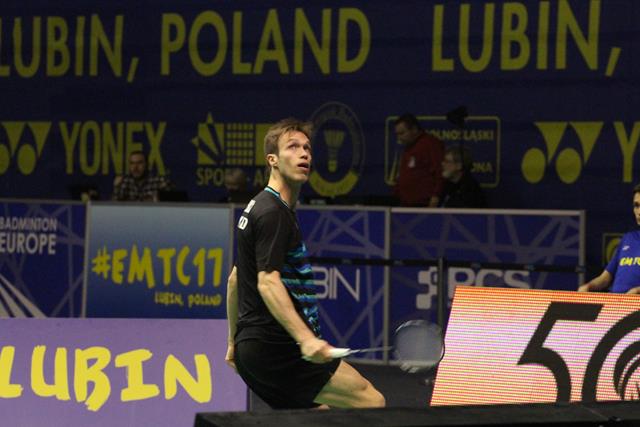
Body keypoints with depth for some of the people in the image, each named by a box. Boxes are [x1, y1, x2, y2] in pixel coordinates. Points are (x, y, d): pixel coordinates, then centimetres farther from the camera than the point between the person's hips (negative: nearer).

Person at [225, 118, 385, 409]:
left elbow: (235, 279, 28)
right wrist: (306, 339, -34)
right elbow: (267, 282, -24)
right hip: (277, 349, -10)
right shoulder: (273, 213, -12)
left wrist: (234, 342, 32)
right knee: (371, 402, -13)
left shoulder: (258, 208, 20)